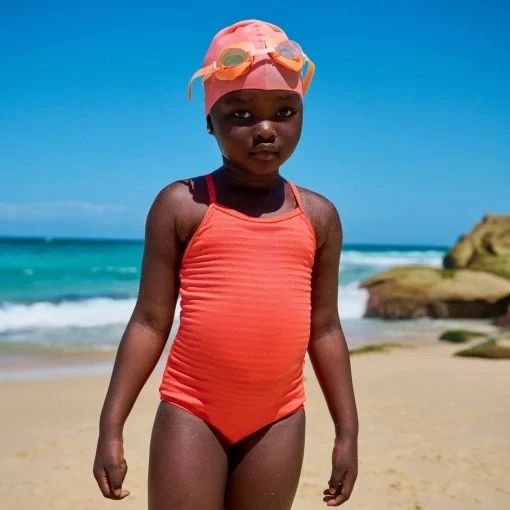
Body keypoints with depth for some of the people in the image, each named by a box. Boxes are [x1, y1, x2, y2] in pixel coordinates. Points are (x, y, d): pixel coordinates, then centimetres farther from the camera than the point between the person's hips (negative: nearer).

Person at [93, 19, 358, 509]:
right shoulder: (181, 205, -3)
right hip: (191, 414, -2)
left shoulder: (319, 215, 5)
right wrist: (111, 427, -5)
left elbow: (325, 329, 9)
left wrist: (347, 430, 10)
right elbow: (150, 322, -3)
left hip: (279, 420, 3)